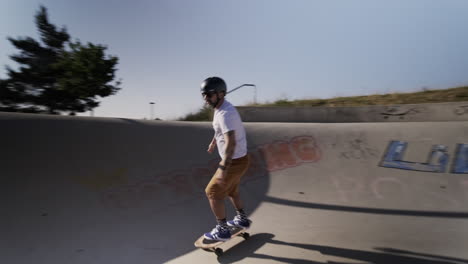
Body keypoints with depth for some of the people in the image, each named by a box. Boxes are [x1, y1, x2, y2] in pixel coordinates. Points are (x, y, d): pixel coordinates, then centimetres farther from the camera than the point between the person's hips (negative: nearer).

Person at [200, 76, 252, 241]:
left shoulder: (225, 113, -26)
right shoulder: (222, 108, 7)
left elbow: (231, 143, -35)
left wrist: (223, 168, -35)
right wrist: (213, 142, 42)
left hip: (234, 161, -10)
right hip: (239, 159, 10)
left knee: (213, 193, 4)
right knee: (230, 190, 27)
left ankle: (222, 231, 17)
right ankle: (242, 220, 43)